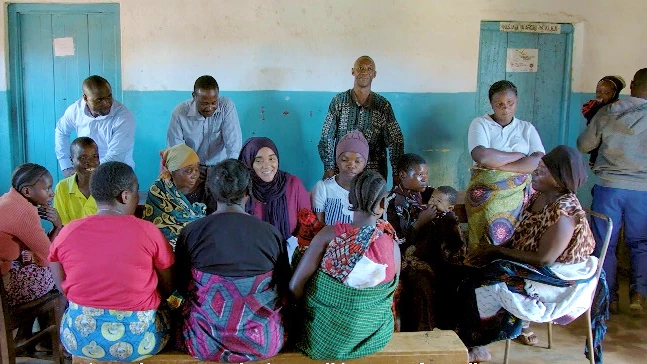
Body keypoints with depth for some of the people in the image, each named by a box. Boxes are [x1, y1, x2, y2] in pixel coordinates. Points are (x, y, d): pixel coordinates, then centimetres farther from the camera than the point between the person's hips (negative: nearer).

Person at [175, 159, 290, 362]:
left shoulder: (190, 233, -8)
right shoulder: (272, 234, -7)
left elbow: (182, 288, 7)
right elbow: (285, 290, 5)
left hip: (205, 345, 0)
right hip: (263, 345, 0)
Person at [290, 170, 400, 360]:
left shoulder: (330, 234, -18)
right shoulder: (392, 245, -14)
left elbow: (295, 287, -14)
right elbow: (391, 295, 1)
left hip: (323, 336, -1)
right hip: (374, 337, 2)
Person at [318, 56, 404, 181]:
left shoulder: (383, 105, 3)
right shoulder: (338, 101, 1)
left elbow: (395, 141, 2)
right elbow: (327, 137, 0)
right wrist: (329, 169, -7)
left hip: (374, 173, 1)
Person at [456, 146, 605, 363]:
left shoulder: (564, 212, -25)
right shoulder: (539, 198, 2)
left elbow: (543, 259, -24)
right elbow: (520, 238, 11)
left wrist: (499, 250, -15)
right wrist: (490, 250, -5)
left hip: (559, 279, -9)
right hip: (531, 268, 9)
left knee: (482, 285, -17)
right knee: (472, 273, -5)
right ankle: (473, 345, 2)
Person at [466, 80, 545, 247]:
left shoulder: (527, 128, 11)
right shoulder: (480, 124, 2)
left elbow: (539, 161, -5)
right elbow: (482, 156, -16)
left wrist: (498, 164, -13)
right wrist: (518, 155, -6)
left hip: (518, 195, 2)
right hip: (486, 194, -2)